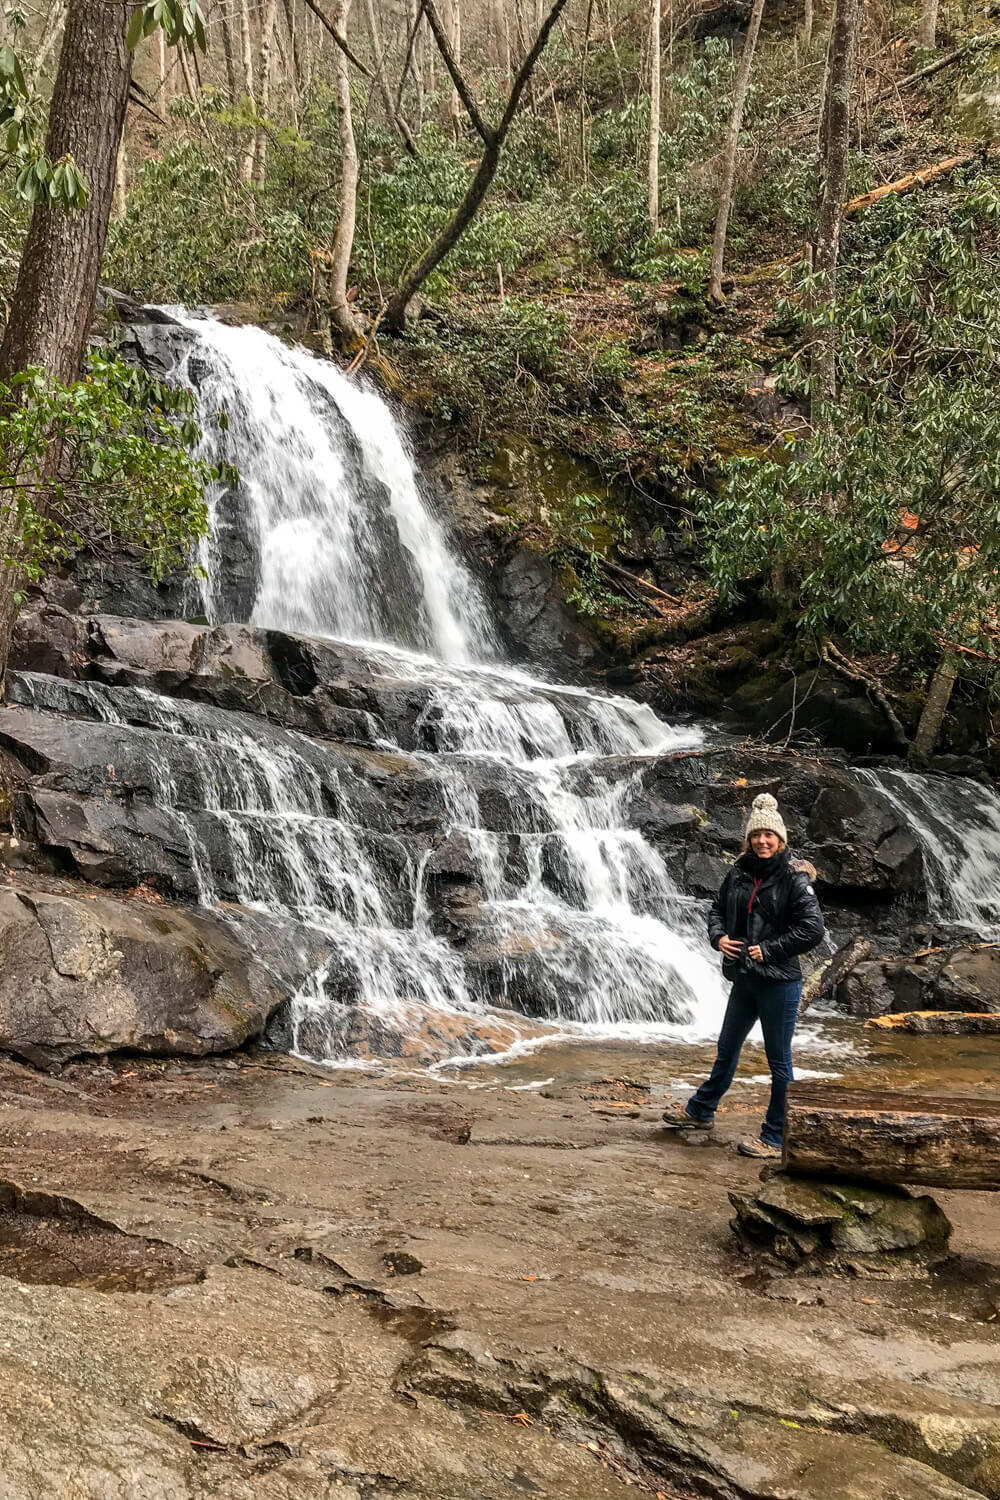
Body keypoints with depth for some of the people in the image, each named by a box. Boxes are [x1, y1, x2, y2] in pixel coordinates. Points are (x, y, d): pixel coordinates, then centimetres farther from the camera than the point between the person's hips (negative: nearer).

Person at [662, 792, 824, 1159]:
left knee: (779, 1060, 4)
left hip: (779, 982, -7)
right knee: (727, 1049, 23)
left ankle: (775, 1138, 16)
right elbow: (718, 908, 19)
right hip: (743, 978, 7)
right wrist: (718, 936, 0)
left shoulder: (793, 877, -13)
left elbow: (812, 929, -18)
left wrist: (768, 949, -16)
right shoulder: (740, 872, 5)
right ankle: (700, 1111, 41)